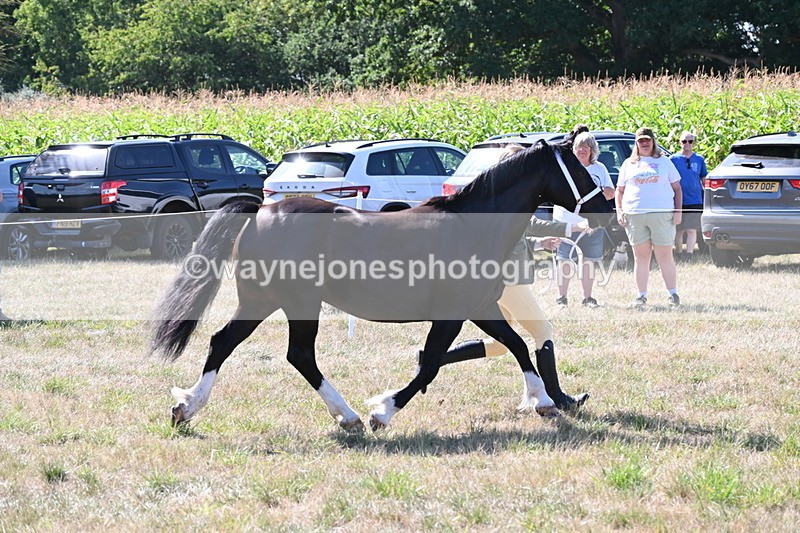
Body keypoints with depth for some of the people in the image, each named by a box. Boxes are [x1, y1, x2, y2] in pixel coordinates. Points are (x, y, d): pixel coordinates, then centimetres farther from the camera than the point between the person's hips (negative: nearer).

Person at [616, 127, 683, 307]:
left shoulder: (664, 162, 13)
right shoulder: (628, 164, 16)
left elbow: (677, 188, 12)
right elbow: (620, 190, 17)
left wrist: (678, 211, 1)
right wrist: (619, 211, 3)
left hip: (662, 214, -1)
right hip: (634, 216, 2)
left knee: (665, 257, -2)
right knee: (641, 257, 3)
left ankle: (673, 294, 3)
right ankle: (641, 295, 7)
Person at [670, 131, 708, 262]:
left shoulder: (699, 159, 6)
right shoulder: (674, 159, 2)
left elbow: (704, 180, 13)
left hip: (694, 201, 0)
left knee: (691, 231, -7)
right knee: (678, 231, 7)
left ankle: (689, 255, -7)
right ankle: (678, 255, 17)